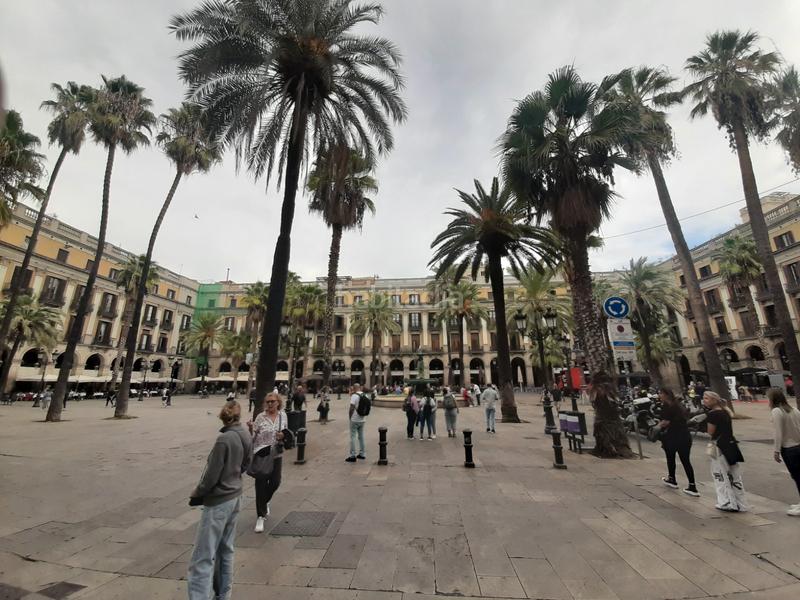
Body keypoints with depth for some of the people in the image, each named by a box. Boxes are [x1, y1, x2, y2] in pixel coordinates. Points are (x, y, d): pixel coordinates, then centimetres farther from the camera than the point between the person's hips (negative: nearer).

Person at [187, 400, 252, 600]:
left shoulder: (224, 439, -23)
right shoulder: (245, 436, -1)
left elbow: (212, 475, -18)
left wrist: (196, 495, -3)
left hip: (218, 501, -8)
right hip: (235, 497, 8)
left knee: (203, 557, 1)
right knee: (226, 550, 20)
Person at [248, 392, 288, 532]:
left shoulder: (283, 415, 1)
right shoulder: (260, 417, -8)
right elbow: (252, 436, -6)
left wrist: (282, 435, -13)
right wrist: (250, 428, -26)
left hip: (276, 455, 3)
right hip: (261, 455, -3)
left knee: (275, 483, 8)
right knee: (261, 485, 1)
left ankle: (265, 502, 42)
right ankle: (260, 517, 19)